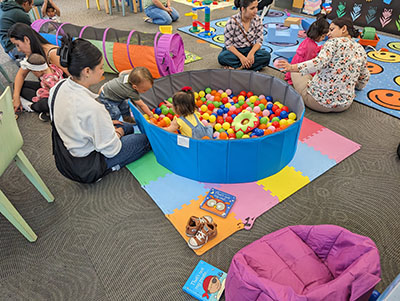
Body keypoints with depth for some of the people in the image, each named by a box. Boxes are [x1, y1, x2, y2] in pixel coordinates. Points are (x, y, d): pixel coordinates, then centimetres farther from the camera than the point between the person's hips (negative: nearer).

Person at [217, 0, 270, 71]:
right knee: (222, 57, -34)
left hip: (250, 49, 3)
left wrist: (251, 53, -23)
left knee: (267, 56, -26)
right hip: (235, 50, -2)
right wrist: (241, 57, -28)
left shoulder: (257, 19, -7)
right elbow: (228, 44, -16)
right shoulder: (232, 21, -18)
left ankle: (239, 67, -27)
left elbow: (259, 40, -3)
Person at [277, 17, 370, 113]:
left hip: (318, 102, -7)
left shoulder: (335, 42, -8)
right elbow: (365, 78, 20)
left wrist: (292, 67, -32)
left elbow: (319, 62, -26)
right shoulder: (361, 50, 10)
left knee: (296, 73, 16)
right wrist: (356, 86, 40)